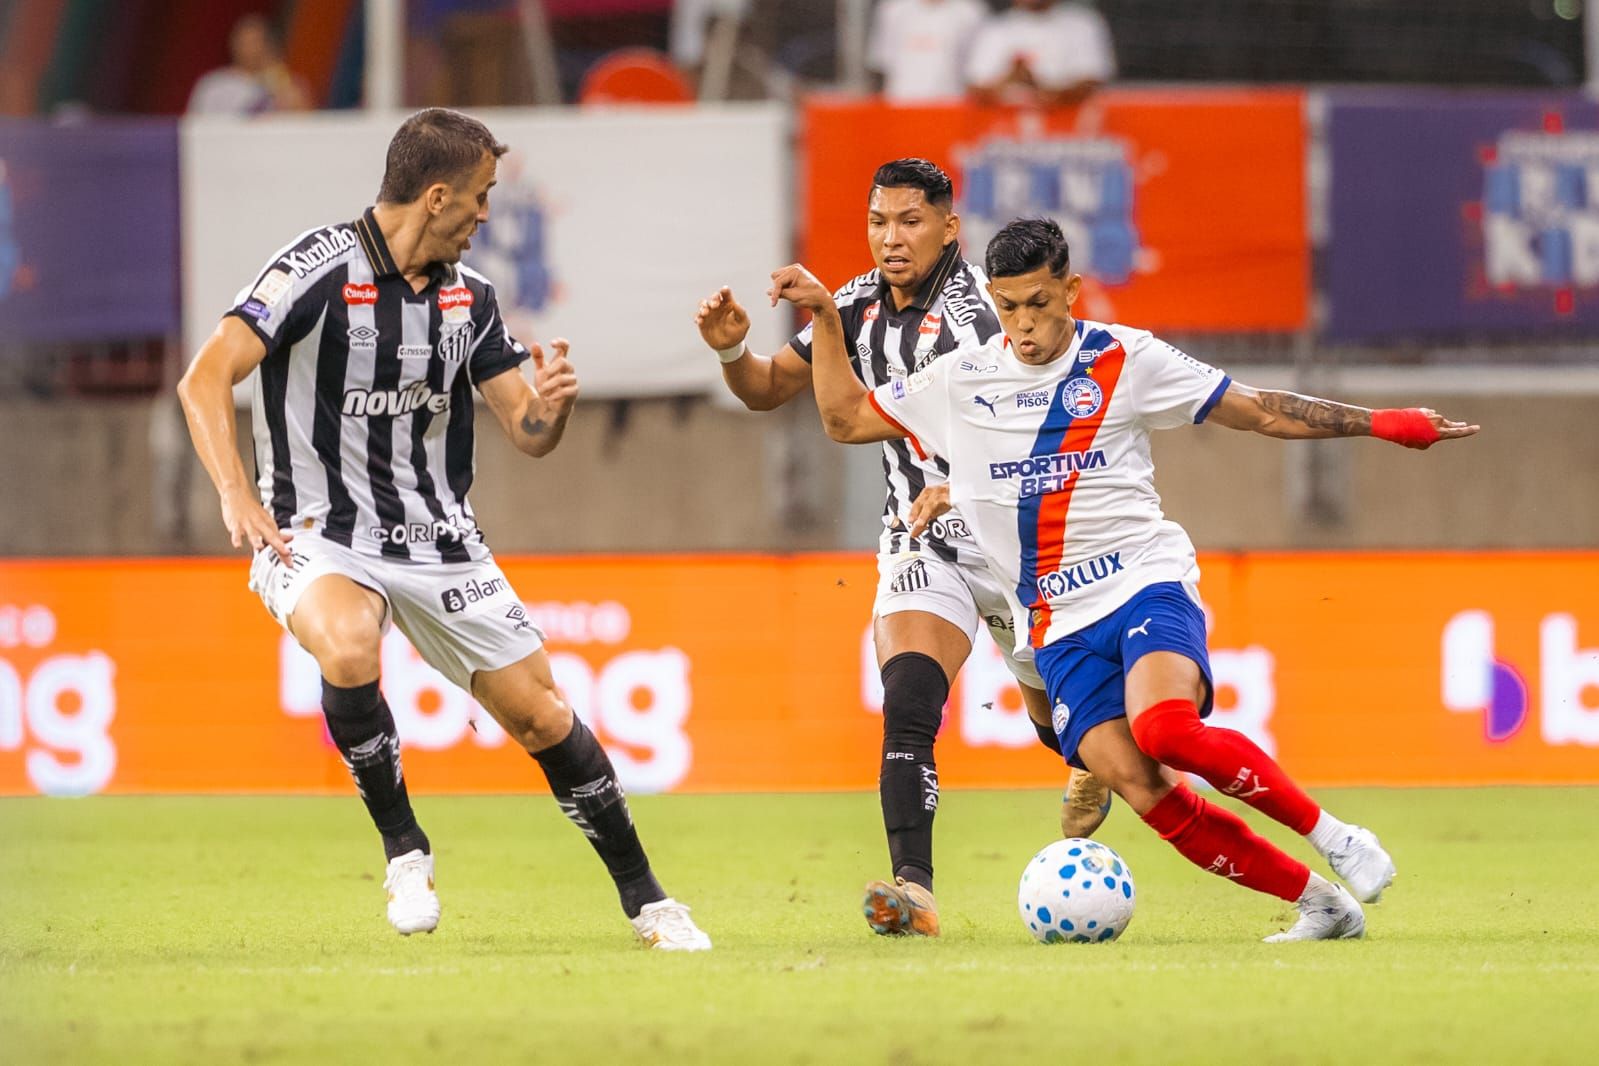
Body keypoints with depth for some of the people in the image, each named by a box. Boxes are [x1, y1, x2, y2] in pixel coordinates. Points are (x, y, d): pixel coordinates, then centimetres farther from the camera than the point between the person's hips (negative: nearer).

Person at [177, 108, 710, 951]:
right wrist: (235, 495, -38)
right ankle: (404, 850, -15)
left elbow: (529, 433, 9)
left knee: (542, 717, 3)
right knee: (349, 645, -37)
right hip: (319, 537, -6)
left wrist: (553, 402, -16)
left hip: (439, 538, 6)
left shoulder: (468, 296, 5)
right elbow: (205, 379, -23)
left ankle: (645, 901, 20)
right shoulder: (321, 271, -16)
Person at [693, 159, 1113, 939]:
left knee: (1059, 718, 16)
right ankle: (912, 888, -30)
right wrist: (732, 350, -12)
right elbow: (768, 390, 11)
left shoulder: (979, 307, -19)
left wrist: (959, 487, -46)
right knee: (906, 705, -21)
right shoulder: (862, 305, 1)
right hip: (921, 545, 3)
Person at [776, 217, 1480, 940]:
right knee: (1141, 790, -18)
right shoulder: (961, 381, 9)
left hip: (1146, 582, -3)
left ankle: (1334, 838, -17)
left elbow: (1260, 412, 6)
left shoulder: (1125, 360, 2)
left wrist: (1377, 424, 0)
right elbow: (845, 418, 19)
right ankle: (1319, 903, -9)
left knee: (1164, 728, -34)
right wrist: (825, 318, 10)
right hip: (1059, 625, 3)